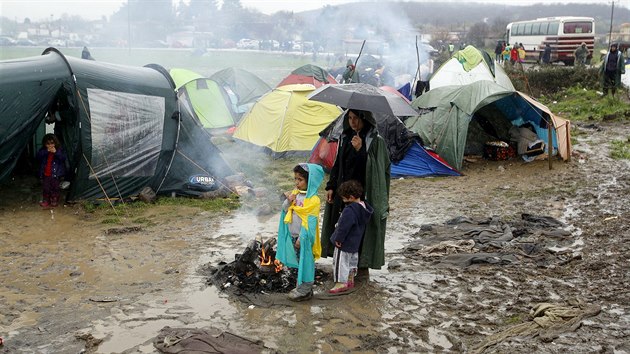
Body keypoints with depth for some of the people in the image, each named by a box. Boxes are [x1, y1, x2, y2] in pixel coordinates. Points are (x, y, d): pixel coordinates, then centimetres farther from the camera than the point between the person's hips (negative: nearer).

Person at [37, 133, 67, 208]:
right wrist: (46, 151, -25)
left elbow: (63, 158, -16)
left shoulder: (59, 150, -4)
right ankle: (45, 202, 22)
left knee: (54, 189, 6)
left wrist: (56, 152, -29)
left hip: (55, 174, -2)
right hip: (45, 174, 2)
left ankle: (54, 202, 18)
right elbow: (38, 157, -14)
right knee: (46, 189, 9)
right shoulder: (43, 150, 1)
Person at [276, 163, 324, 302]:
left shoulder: (313, 200, -18)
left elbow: (310, 222, -19)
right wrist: (288, 201, -9)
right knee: (299, 262, 18)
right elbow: (285, 211, 11)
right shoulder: (295, 193, 4)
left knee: (305, 263, 4)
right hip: (293, 235, 7)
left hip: (304, 238, -7)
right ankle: (301, 286, 31)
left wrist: (302, 238, -19)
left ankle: (305, 291, 15)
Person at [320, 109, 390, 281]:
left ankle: (363, 267, 14)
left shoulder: (376, 141, -11)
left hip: (365, 193, -6)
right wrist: (331, 186, 9)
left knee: (363, 228, 0)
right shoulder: (345, 137, 8)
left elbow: (376, 169, -16)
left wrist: (361, 150, -26)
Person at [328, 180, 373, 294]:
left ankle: (341, 283, 9)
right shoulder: (364, 207, -1)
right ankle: (350, 279, 36)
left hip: (345, 243, -10)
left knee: (341, 261, 3)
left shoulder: (349, 210, -31)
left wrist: (338, 239, -15)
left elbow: (343, 227, -27)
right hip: (355, 242, 10)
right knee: (353, 259, 22)